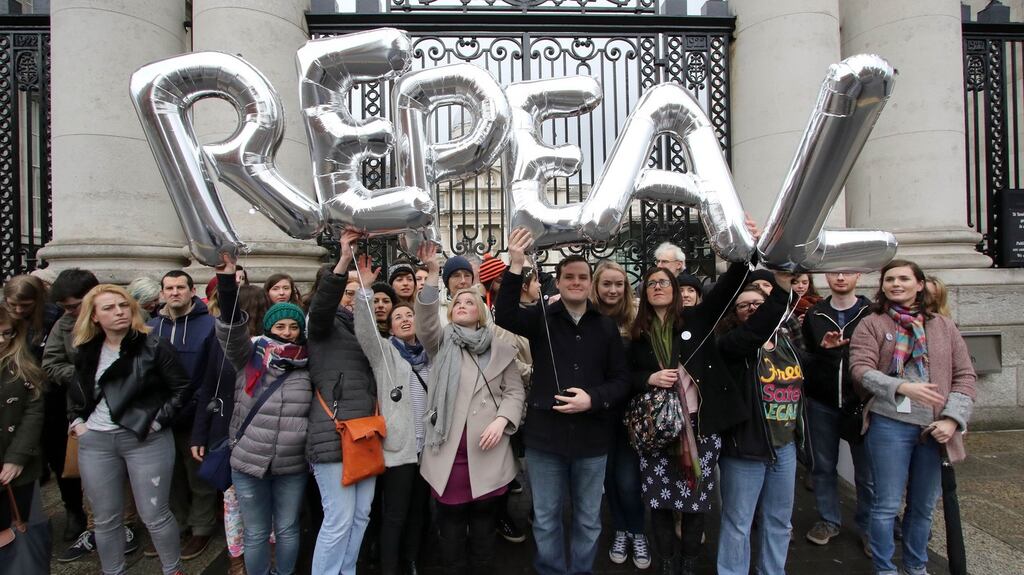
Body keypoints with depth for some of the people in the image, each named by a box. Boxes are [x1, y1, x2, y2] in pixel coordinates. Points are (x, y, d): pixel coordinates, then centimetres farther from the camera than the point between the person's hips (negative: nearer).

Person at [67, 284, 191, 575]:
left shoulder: (153, 346, -9)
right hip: (95, 442, 5)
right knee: (106, 519, 15)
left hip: (146, 440, -4)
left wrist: (157, 421, -12)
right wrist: (76, 420, 8)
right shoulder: (86, 350, 7)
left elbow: (182, 387, -8)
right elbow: (74, 391, 22)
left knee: (155, 515, 3)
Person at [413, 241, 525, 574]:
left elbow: (515, 391, 7)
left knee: (484, 527, 13)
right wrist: (431, 275, -26)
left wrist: (501, 421, -12)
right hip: (448, 450, 0)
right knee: (451, 528, 11)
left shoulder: (501, 349, 9)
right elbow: (425, 322, -15)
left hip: (487, 451, 1)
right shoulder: (441, 343, 6)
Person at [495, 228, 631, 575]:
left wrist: (593, 399, -15)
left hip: (591, 437, 2)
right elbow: (505, 316, -21)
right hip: (545, 434, -1)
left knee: (589, 519, 17)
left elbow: (621, 380, 4)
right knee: (545, 518, 14)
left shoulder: (606, 327, 3)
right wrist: (516, 265, -31)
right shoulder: (541, 319, -2)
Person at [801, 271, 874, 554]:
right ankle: (829, 520, 28)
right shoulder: (814, 315, 7)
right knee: (824, 466, 12)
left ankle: (869, 527, 24)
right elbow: (804, 356, 5)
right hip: (822, 404, 2)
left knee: (867, 471, 6)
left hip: (861, 403, -2)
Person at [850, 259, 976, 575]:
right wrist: (902, 387, -24)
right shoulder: (872, 324, -1)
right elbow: (861, 369, -10)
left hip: (935, 429, 4)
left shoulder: (944, 326, 9)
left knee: (924, 505, 16)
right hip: (890, 425, -3)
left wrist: (952, 419, -5)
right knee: (887, 504, 2)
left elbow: (965, 375, 6)